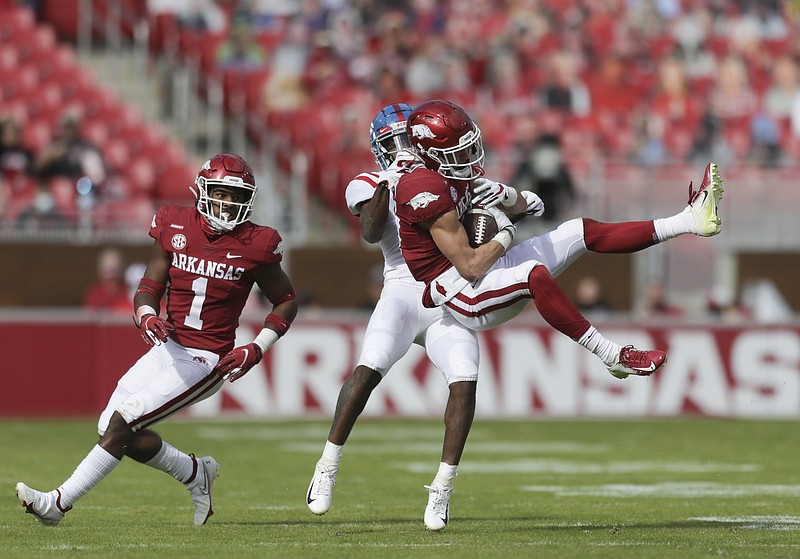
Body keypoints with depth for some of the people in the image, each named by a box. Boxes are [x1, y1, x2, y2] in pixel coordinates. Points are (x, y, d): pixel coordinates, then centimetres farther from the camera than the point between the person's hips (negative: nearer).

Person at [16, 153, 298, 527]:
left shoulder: (254, 246, -9)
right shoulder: (175, 227, 0)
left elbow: (287, 302, 4)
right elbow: (149, 288, 5)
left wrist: (257, 349, -9)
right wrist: (146, 317, -18)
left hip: (208, 361, -6)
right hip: (167, 348, 6)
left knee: (122, 422, -17)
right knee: (111, 428, 1)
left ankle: (58, 503, -12)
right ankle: (196, 474, 22)